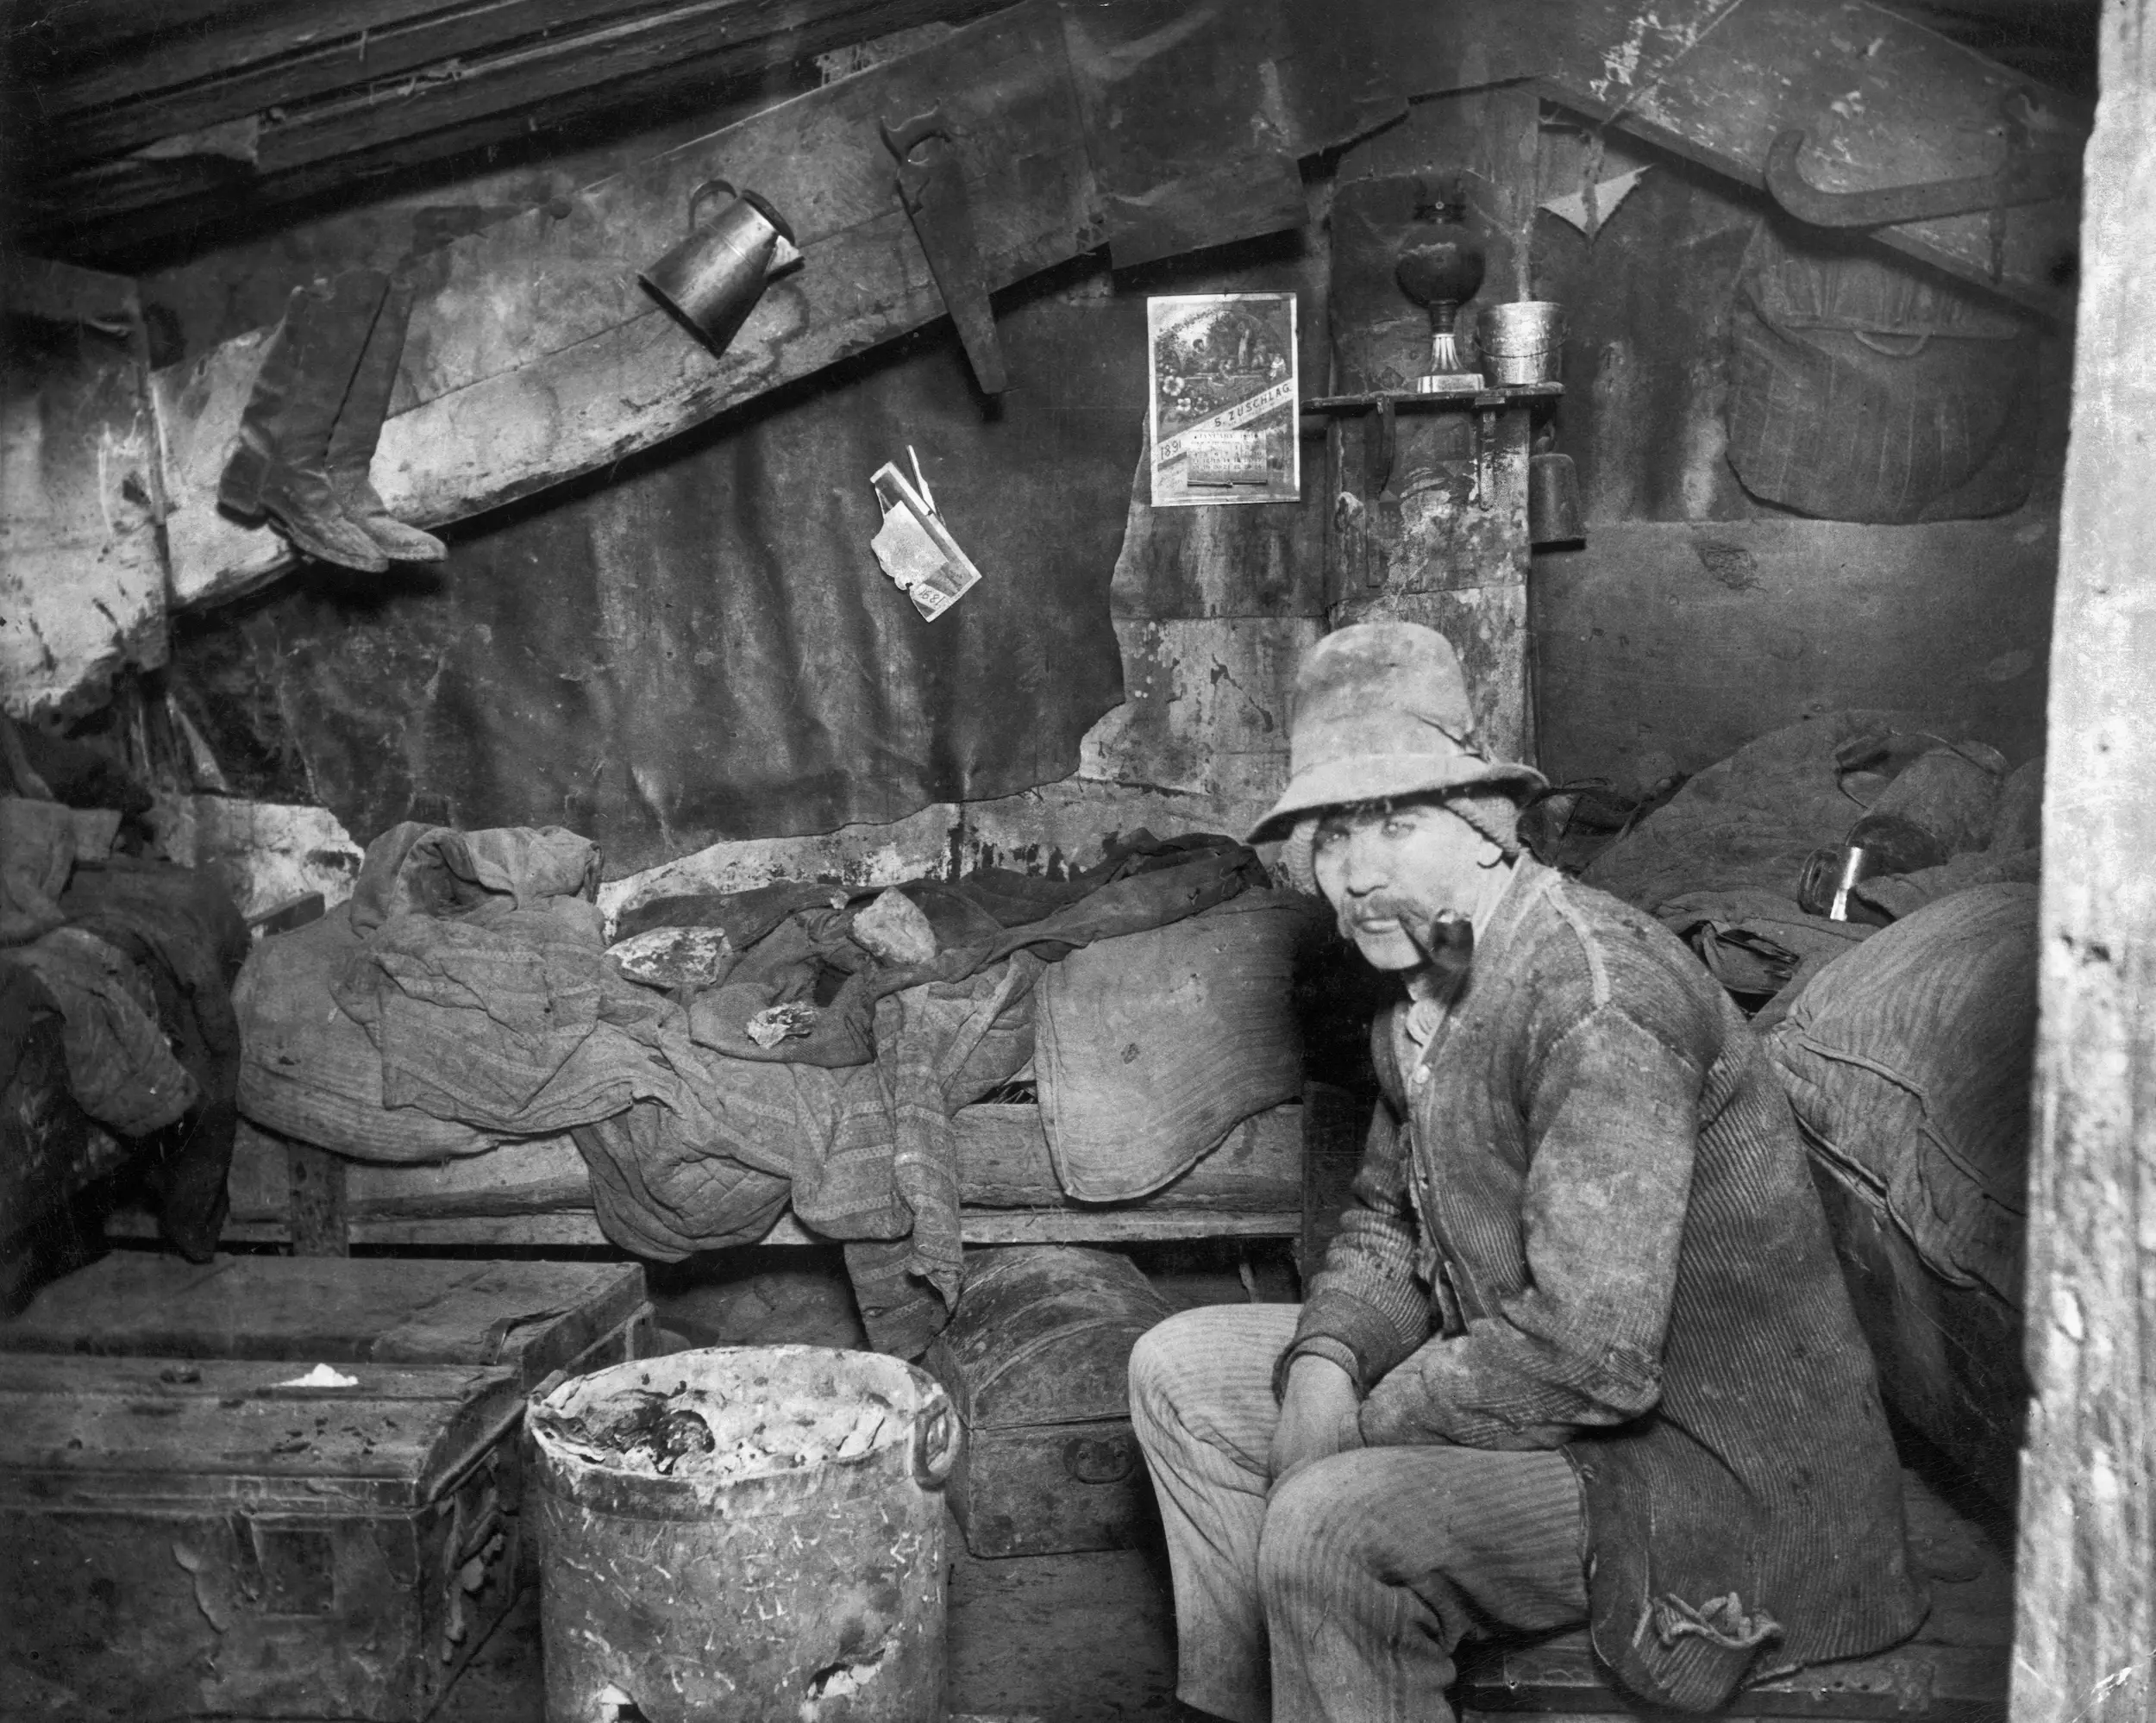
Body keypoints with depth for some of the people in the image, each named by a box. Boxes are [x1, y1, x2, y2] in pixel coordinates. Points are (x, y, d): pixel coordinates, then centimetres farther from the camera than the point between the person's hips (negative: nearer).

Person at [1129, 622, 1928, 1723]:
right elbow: (1388, 1225, 14)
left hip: (1712, 1466, -9)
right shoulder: (1427, 991, 4)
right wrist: (1323, 1364, -7)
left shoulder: (1596, 994, -26)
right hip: (1518, 1385, 9)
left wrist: (1359, 1427, -18)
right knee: (1180, 1368, 7)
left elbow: (1591, 1352, -31)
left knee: (1328, 1526, -31)